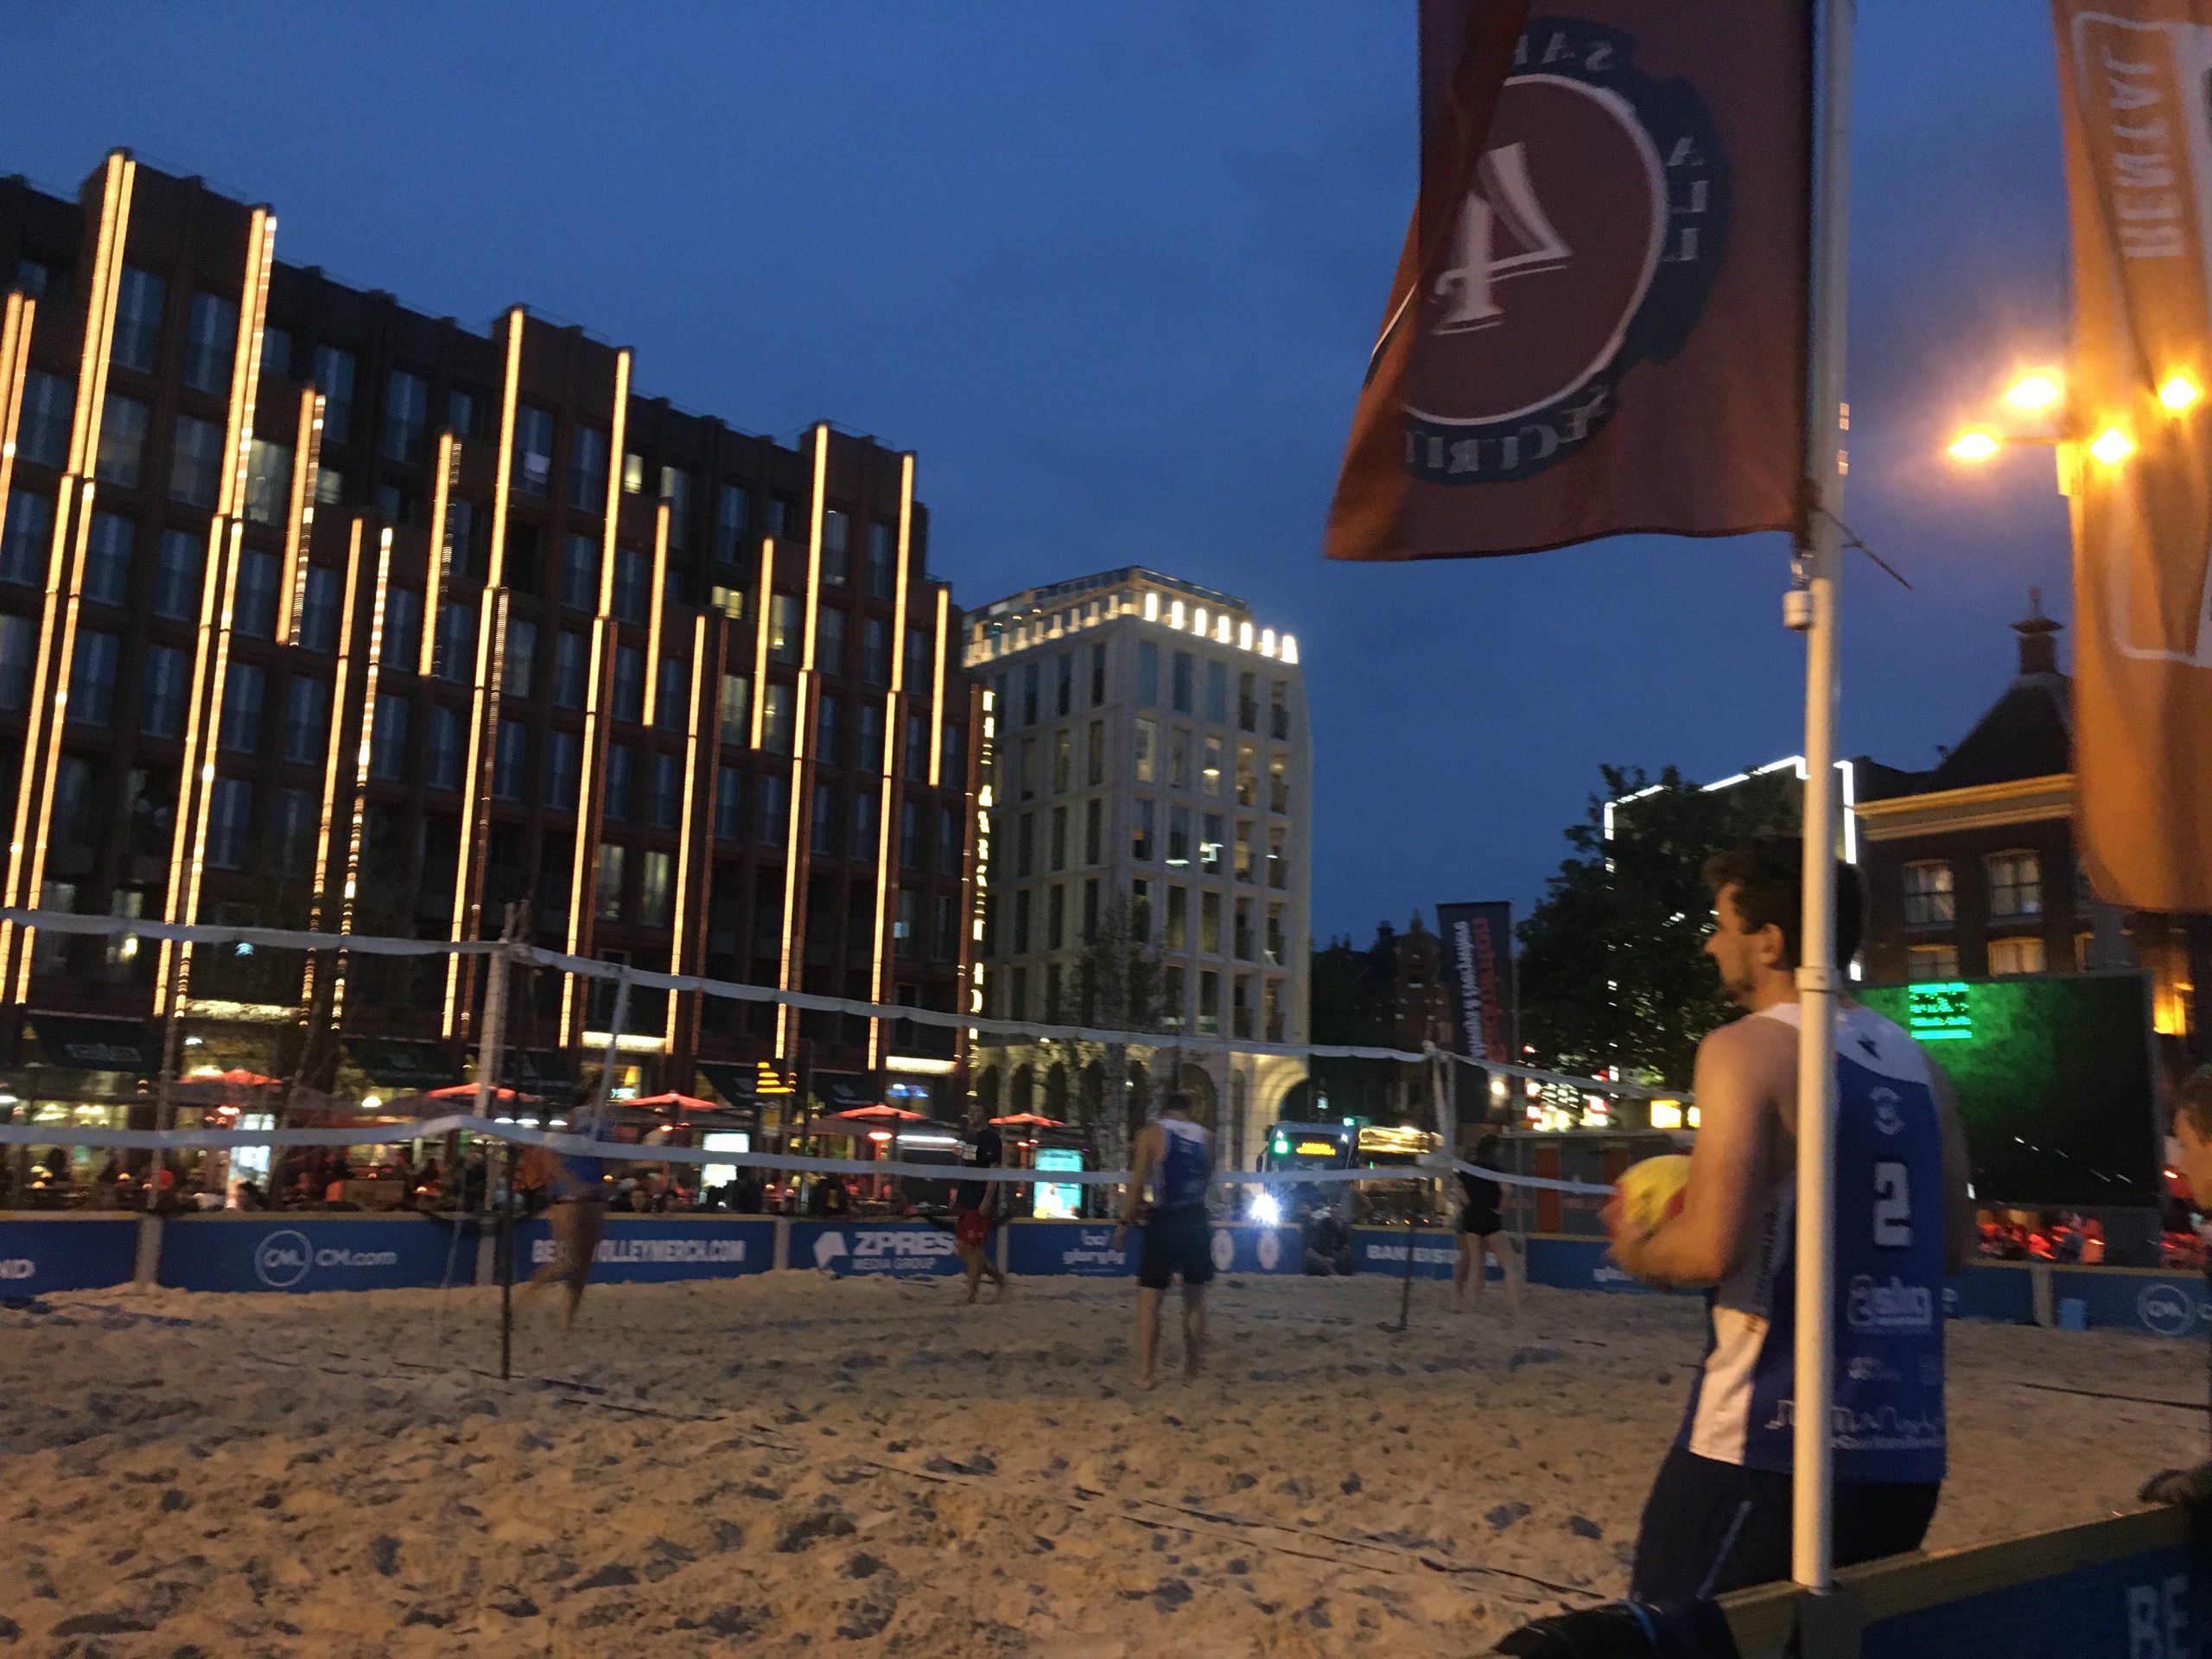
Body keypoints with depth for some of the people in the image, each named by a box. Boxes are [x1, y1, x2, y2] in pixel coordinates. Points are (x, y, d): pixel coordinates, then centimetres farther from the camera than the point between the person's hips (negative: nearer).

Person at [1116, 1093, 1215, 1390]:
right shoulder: (1206, 1137, 6)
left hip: (1164, 1223, -3)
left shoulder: (1152, 1134, -4)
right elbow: (1208, 1178, 12)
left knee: (1149, 1298, 0)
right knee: (1195, 1297, 17)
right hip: (1197, 1222, 4)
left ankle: (1145, 1373, -6)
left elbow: (1137, 1183, -8)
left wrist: (1125, 1222, -4)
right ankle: (1192, 1366, 24)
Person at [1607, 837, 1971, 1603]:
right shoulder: (1915, 1061, 9)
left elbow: (1712, 1250, -19)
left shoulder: (1748, 1049, -11)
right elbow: (1950, 1245, 16)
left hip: (1773, 1442, -7)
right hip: (1906, 1446, 7)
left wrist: (1636, 1250, 1)